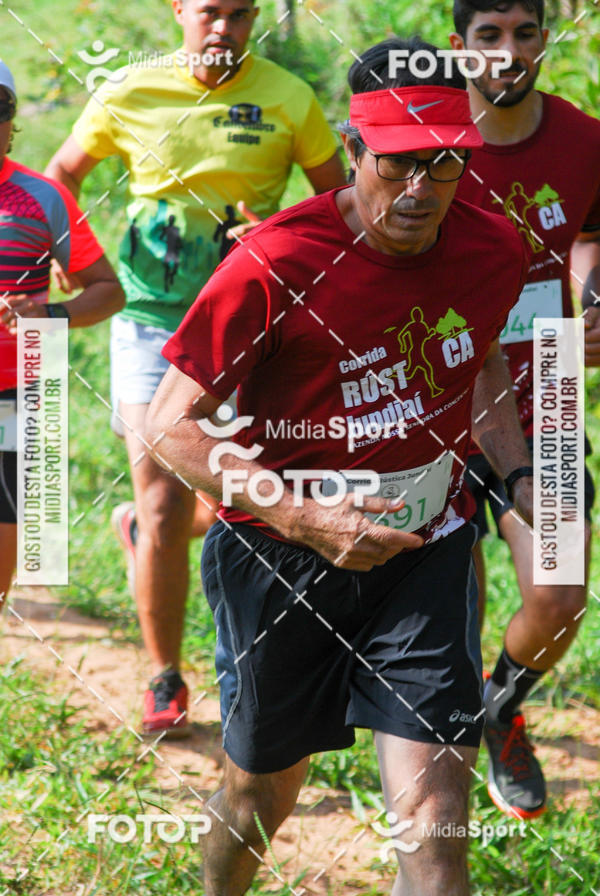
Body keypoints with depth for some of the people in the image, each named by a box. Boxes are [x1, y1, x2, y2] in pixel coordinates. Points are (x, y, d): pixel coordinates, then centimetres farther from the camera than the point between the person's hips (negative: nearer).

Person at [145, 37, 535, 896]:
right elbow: (168, 425, -17)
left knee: (432, 819, -11)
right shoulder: (273, 267, -21)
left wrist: (520, 483, 4)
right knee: (261, 791, 17)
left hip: (426, 556, 2)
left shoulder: (493, 251, -6)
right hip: (281, 559, -2)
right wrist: (305, 517, -27)